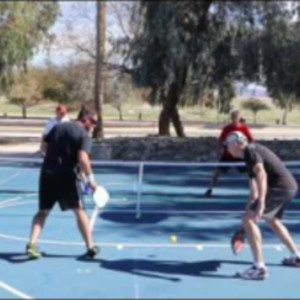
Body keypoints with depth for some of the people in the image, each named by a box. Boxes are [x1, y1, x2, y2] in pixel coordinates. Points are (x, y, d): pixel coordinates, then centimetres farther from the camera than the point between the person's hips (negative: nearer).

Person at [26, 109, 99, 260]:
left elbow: (46, 147, 17)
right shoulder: (84, 136, -6)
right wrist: (90, 178, -13)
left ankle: (32, 244, -2)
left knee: (43, 211, 13)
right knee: (79, 211, 8)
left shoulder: (57, 127, 12)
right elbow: (82, 159, -20)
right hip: (67, 176, -4)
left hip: (47, 173, 4)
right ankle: (91, 247, 13)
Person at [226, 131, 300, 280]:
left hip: (279, 187, -11)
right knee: (272, 220, 32)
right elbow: (254, 180, 32)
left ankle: (259, 267, -15)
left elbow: (261, 175, -27)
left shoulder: (250, 151, -10)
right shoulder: (252, 152, 21)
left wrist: (261, 203, -37)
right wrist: (251, 207, 39)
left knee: (248, 220, -12)